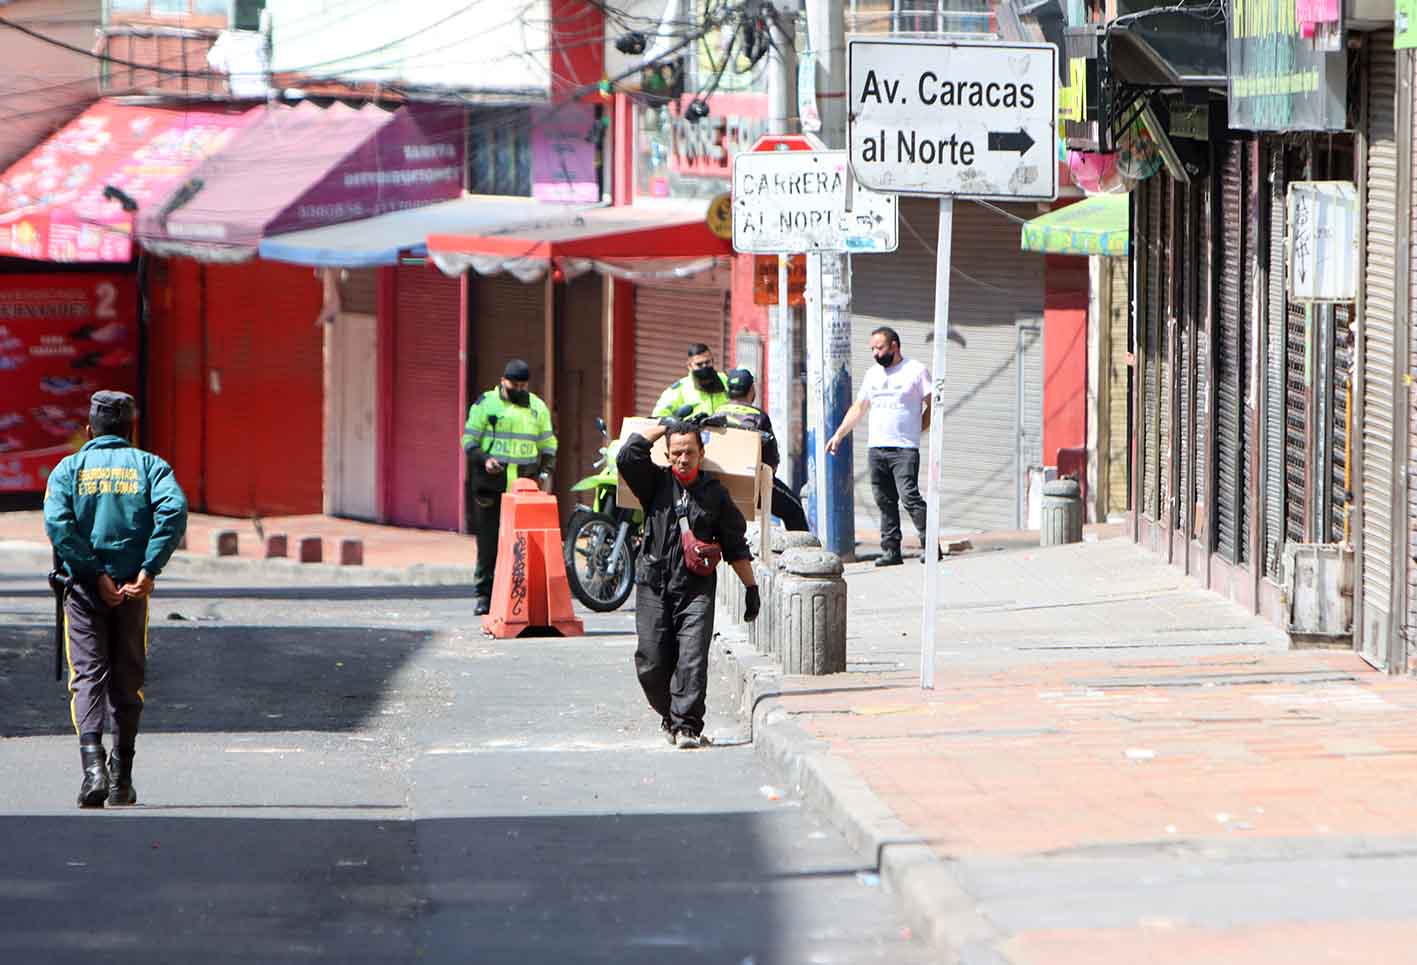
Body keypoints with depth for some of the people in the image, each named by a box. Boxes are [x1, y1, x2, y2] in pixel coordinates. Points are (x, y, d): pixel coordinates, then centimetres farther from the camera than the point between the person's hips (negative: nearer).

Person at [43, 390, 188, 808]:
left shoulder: (70, 467, 5)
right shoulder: (148, 465, 6)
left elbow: (57, 522, -11)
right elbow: (174, 509, -13)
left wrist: (95, 573, -11)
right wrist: (149, 569, -15)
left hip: (84, 586, -1)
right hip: (132, 589, 1)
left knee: (87, 675, -1)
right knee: (126, 680, 12)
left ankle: (92, 759, -24)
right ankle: (121, 779, 16)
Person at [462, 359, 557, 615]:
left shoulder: (538, 407, 16)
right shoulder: (485, 404, 6)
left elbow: (548, 444, 22)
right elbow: (469, 440, 5)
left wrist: (545, 471, 7)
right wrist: (484, 460, -13)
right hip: (492, 483, -2)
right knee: (489, 541, -2)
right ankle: (483, 594, 3)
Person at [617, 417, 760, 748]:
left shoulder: (715, 493, 8)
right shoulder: (656, 483, 7)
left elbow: (735, 545, 14)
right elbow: (627, 457, -10)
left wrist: (751, 587, 14)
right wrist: (663, 427, 2)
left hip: (696, 587, -1)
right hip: (653, 585, 1)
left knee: (692, 659, -13)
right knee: (652, 663, 1)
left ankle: (686, 725, -11)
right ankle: (669, 715, 23)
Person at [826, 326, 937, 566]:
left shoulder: (916, 371, 0)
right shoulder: (873, 374, 17)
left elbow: (932, 406, 0)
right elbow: (858, 408, 22)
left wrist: (916, 430, -4)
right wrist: (838, 435, 16)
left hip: (905, 449, -6)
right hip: (876, 447, 6)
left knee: (909, 496, -17)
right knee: (885, 501, 5)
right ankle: (891, 550, 8)